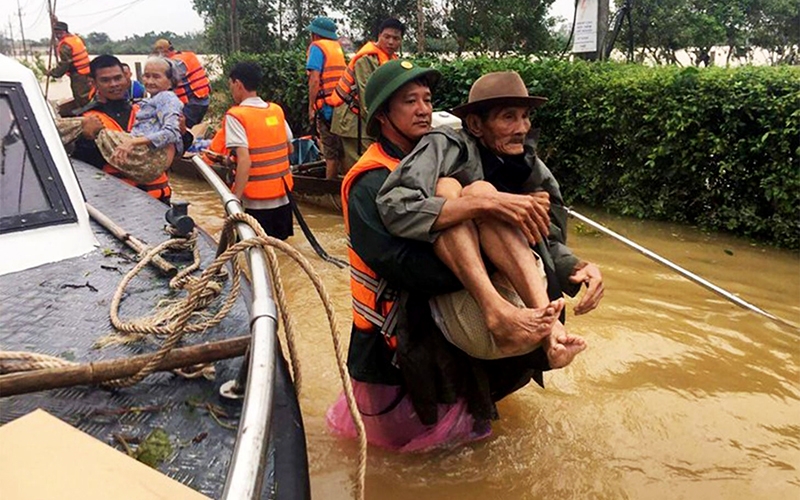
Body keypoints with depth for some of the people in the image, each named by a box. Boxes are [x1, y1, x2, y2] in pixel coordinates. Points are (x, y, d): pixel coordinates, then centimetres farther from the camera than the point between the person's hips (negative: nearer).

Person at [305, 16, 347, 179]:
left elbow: (315, 79, -12)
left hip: (327, 105, -7)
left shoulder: (317, 46, -2)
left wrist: (311, 106, -9)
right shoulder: (338, 47, 19)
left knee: (331, 153, -4)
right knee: (341, 150, 13)